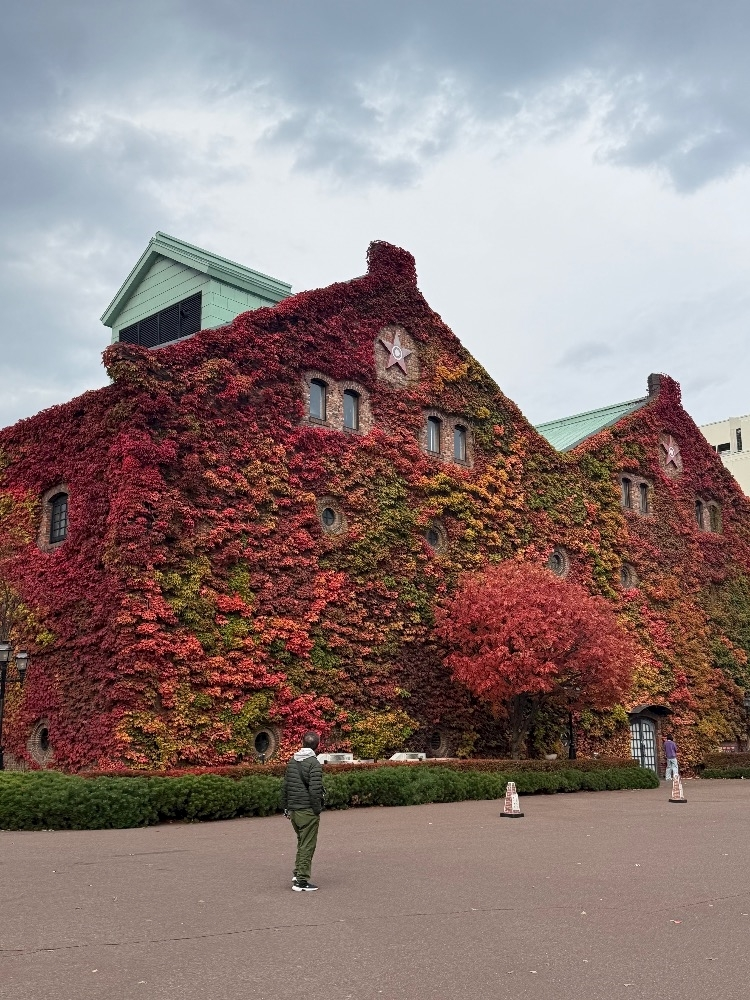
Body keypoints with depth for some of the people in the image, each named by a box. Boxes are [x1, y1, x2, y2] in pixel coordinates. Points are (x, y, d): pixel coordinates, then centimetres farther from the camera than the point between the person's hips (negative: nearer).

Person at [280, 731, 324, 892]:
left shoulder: (292, 761, 9)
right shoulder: (314, 764, -14)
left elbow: (285, 786, 12)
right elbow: (315, 790, -20)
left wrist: (285, 807, 18)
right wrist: (318, 810, -10)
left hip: (293, 810, 7)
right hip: (308, 811, -7)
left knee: (302, 843, 22)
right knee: (307, 846, 1)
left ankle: (298, 874, 21)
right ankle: (301, 881, 3)